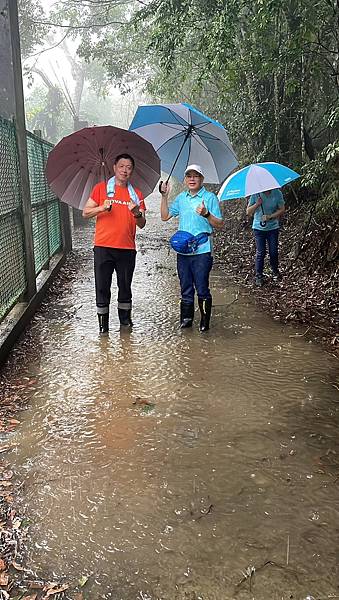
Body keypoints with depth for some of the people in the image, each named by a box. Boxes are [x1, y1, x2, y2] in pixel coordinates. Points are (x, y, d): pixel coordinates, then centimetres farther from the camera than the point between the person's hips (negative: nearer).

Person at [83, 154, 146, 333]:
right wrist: (102, 207, -15)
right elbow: (85, 213, 3)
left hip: (127, 248, 2)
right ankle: (103, 323, 11)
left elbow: (141, 224, 7)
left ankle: (125, 319, 26)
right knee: (102, 286, 2)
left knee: (125, 285, 11)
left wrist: (137, 213, -15)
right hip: (103, 246, -2)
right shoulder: (101, 188, 5)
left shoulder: (136, 194, 11)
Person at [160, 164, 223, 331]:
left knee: (202, 289, -3)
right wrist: (164, 196, 4)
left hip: (202, 251, -5)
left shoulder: (210, 197, -1)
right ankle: (186, 319, 22)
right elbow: (165, 216, 12)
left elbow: (219, 225, -4)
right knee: (186, 288, 12)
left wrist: (206, 214, -21)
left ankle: (205, 321, 10)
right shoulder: (181, 198, 13)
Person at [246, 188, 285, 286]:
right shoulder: (255, 194, -8)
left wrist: (270, 217, -18)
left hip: (273, 228, 1)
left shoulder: (277, 193, -6)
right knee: (260, 252, -1)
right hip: (259, 228, -1)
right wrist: (257, 204, -23)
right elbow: (248, 211, -5)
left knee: (273, 252, 6)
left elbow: (282, 210, -4)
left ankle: (275, 272, 30)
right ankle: (258, 276, 11)